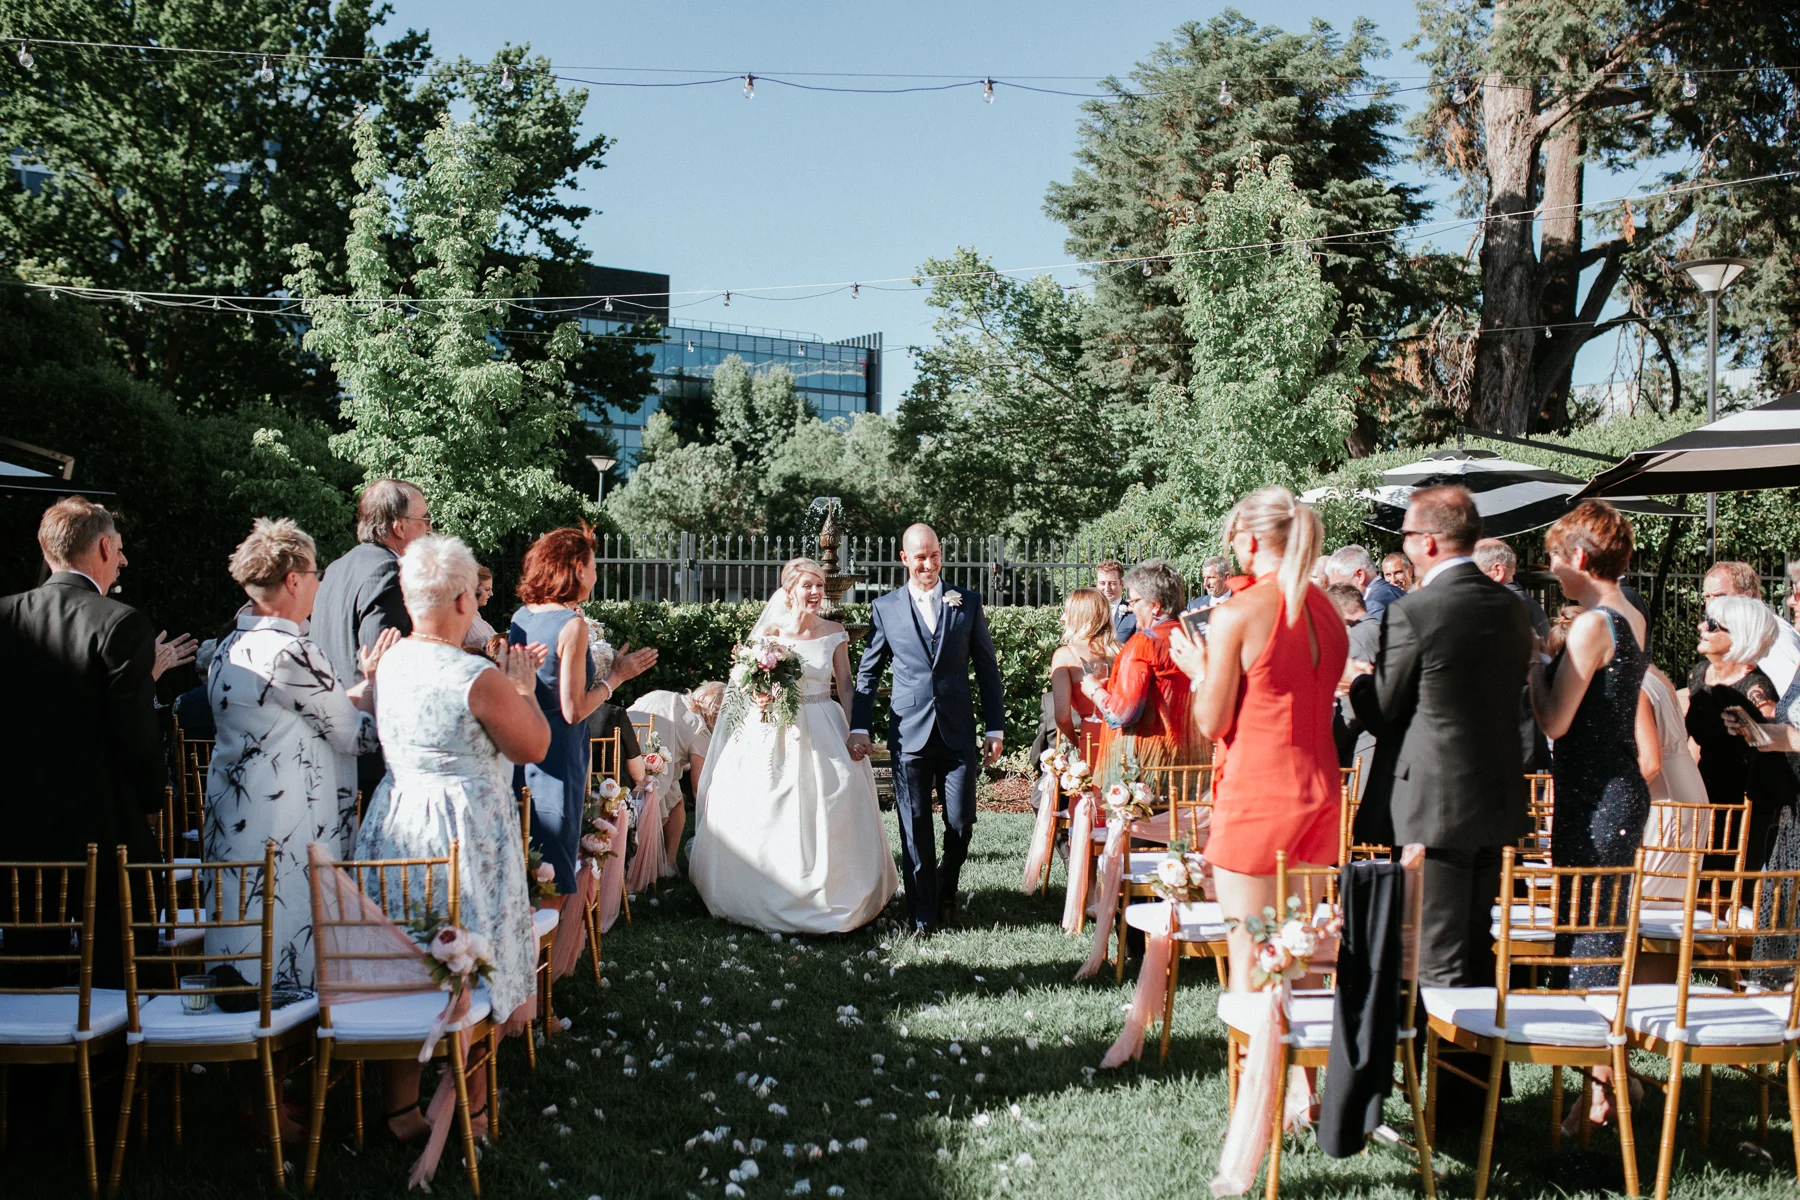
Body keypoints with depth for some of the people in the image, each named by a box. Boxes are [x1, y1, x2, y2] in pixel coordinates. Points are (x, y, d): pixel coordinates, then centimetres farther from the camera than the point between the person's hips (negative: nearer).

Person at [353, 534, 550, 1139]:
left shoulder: (388, 663, 0)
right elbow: (534, 747, -9)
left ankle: (401, 1109, 23)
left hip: (396, 815, 7)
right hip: (466, 830, -6)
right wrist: (523, 687, 4)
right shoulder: (479, 679, -21)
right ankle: (471, 1109, 23)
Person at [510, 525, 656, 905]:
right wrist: (615, 676, -5)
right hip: (557, 755, -8)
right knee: (553, 867, 3)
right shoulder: (572, 624, -17)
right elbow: (573, 710, -18)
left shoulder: (522, 616, 5)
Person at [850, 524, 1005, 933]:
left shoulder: (968, 603, 6)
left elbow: (987, 668, 8)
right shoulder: (885, 608, 5)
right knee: (915, 829, 2)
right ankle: (923, 915, 14)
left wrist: (995, 727, 4)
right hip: (910, 734, 0)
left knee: (961, 823, 1)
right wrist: (859, 727, 1)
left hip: (958, 732, 1)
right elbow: (868, 673, 9)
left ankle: (946, 887, 30)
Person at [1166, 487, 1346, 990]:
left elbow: (1212, 724, -9)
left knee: (1248, 952, 1)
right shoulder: (1328, 611, 7)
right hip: (1320, 788, 7)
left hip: (1256, 789, -6)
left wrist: (1200, 670, 9)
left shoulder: (1238, 613, -12)